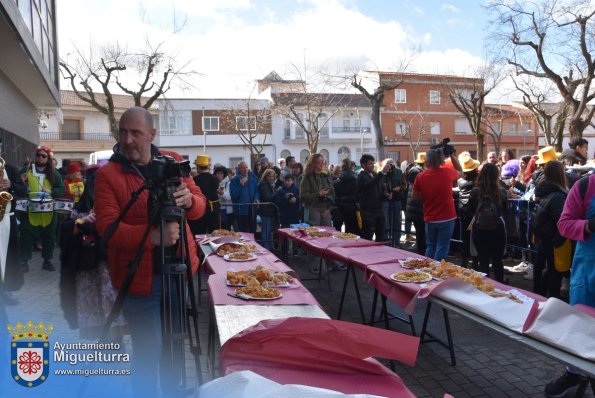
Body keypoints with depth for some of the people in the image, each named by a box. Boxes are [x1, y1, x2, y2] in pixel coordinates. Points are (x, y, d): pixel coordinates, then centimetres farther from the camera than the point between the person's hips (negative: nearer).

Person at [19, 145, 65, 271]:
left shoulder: (54, 173, 7)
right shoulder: (27, 170, 5)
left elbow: (62, 189, 4)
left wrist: (51, 191, -13)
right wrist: (22, 182, -15)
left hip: (48, 211, 1)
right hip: (30, 210, -1)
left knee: (49, 236, 9)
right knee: (26, 235, -1)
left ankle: (47, 261, 21)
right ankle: (24, 261, 10)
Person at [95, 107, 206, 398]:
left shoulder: (173, 161, 3)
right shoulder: (106, 175, -8)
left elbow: (200, 206, 1)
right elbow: (106, 227, -18)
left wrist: (189, 199, -24)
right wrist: (153, 236, -34)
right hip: (139, 277, -4)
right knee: (147, 351, 5)